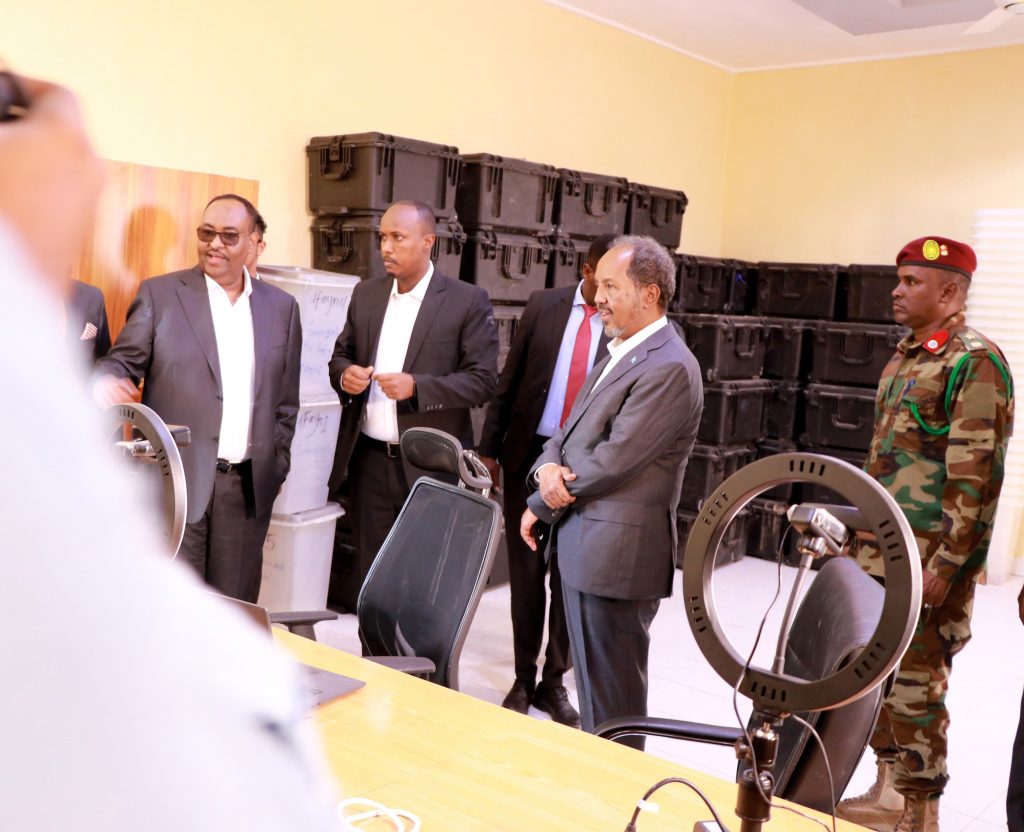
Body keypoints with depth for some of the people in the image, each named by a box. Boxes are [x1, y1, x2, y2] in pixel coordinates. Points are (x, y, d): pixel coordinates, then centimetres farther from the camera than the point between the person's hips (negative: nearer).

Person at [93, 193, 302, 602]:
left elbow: (286, 398, 12)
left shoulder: (281, 306, 10)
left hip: (248, 486, 3)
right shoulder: (159, 293, 2)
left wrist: (276, 468, 9)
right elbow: (123, 361, 0)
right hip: (174, 481, -2)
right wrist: (106, 381, -24)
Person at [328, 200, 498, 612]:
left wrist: (416, 387, -21)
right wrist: (345, 375, -6)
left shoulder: (468, 301, -6)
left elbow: (483, 380, -9)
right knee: (368, 572, 11)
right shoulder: (365, 294, 10)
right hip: (369, 458, 4)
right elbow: (340, 355, 18)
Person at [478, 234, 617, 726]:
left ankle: (554, 681, 24)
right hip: (528, 455, 2)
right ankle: (524, 678, 25)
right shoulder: (544, 305, 2)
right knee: (526, 571, 10)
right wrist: (489, 447, 3)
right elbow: (509, 379, 5)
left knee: (571, 576, 8)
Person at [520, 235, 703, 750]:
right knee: (591, 684, 20)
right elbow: (570, 432, 15)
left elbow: (614, 459, -20)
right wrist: (548, 468, -8)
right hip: (582, 543, 9)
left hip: (617, 549, -9)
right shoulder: (619, 353, 15)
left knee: (612, 697, 3)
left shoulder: (668, 367, -17)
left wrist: (540, 505, -8)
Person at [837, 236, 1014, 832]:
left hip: (929, 562, -8)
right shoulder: (904, 358, 14)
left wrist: (947, 564, -19)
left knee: (915, 681, 2)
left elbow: (976, 475, -18)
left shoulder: (975, 363, -13)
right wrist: (862, 536, 19)